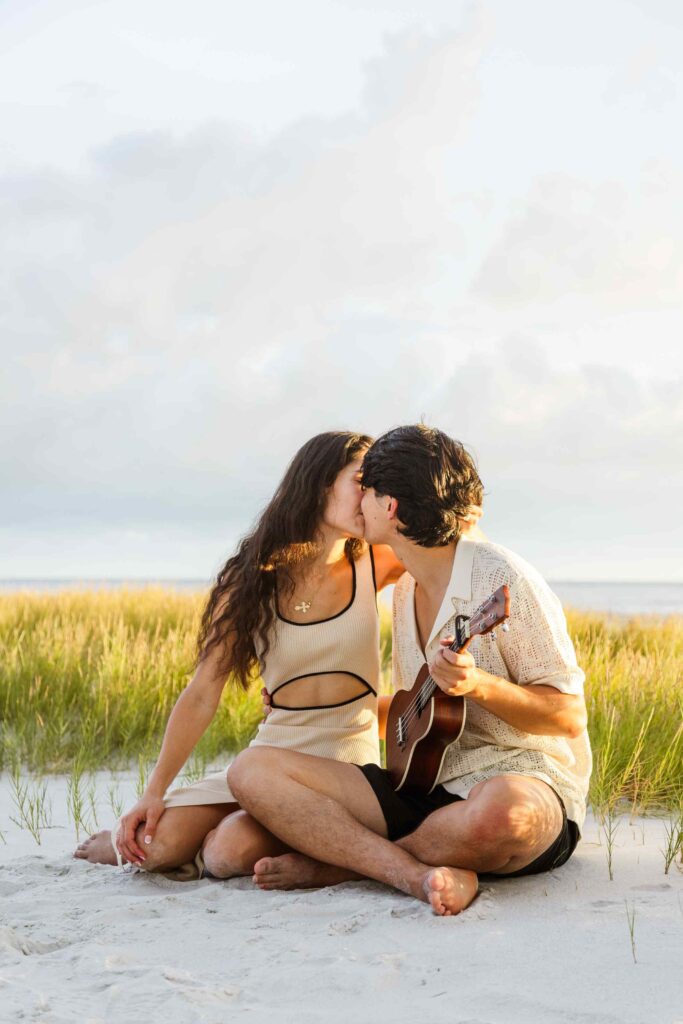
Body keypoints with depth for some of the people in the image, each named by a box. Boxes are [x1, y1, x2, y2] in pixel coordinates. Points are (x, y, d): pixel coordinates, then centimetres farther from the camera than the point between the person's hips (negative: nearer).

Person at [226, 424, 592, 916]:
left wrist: (477, 685, -25)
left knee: (501, 811, -45)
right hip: (428, 788, 7)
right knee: (252, 770, -11)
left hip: (523, 784, -7)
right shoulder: (406, 591, 14)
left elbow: (569, 716, -11)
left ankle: (334, 862, -18)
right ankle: (419, 873, -26)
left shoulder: (502, 579, -11)